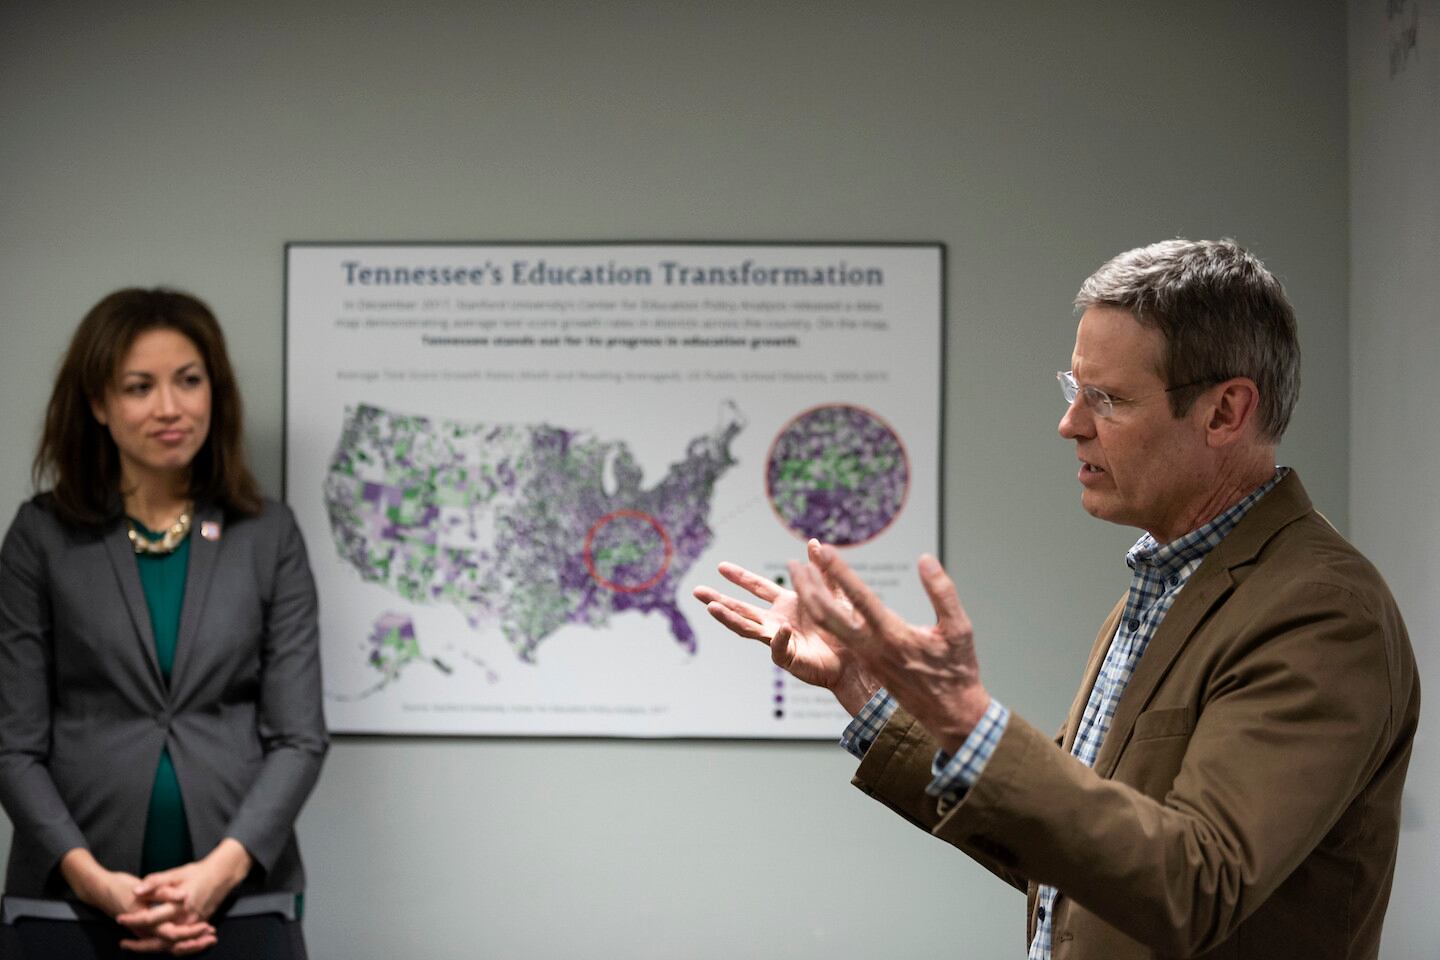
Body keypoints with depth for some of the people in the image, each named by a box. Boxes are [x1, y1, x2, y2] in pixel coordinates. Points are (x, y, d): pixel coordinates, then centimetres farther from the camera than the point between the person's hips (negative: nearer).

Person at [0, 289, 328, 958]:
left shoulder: (268, 537, 6)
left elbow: (299, 736, 1)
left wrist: (219, 870, -12)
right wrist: (92, 879, -13)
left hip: (238, 900, 1)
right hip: (70, 905, 0)